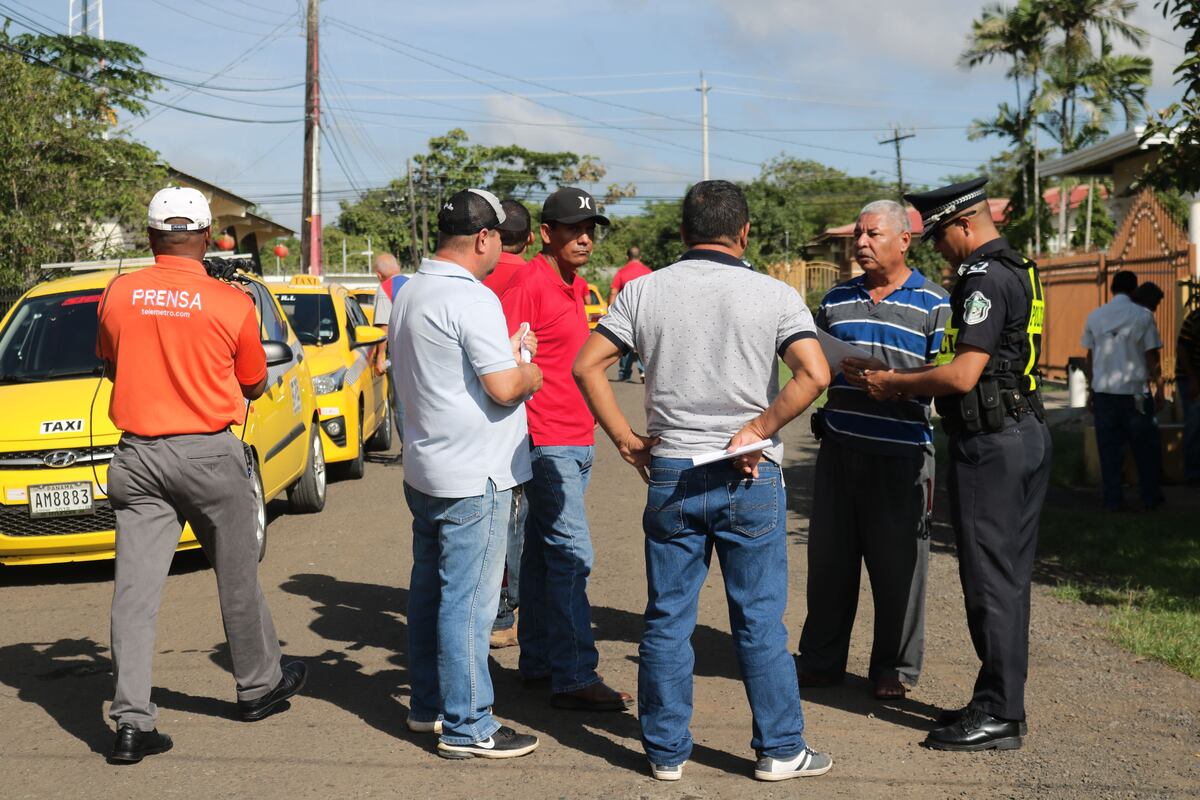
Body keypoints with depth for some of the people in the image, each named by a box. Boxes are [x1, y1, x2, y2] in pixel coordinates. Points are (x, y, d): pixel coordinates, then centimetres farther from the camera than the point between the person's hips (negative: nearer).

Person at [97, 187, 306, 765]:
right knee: (237, 577, 15)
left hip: (138, 454, 2)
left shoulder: (118, 296, -2)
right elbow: (255, 385, 5)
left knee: (135, 588, 1)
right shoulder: (231, 303, -9)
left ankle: (132, 722, -3)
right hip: (209, 454, -2)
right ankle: (259, 686, 31)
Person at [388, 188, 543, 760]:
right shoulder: (471, 299, -19)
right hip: (473, 476, -10)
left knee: (430, 589, 17)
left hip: (425, 470, 10)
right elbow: (504, 388, -21)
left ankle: (428, 704, 29)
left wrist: (506, 351, 20)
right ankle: (466, 727, 1)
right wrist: (531, 375, -2)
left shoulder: (410, 294, 12)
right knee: (468, 600, -4)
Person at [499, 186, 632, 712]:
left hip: (577, 441, 9)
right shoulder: (529, 284, -13)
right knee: (571, 555, -10)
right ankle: (574, 678, -7)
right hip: (548, 441, -9)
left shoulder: (574, 288, 16)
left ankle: (537, 662, 22)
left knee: (543, 553, 14)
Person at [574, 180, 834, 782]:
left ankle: (666, 751, 17)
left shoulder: (644, 291, 2)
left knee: (666, 619, 10)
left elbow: (587, 365, -2)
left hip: (670, 475, 2)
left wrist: (626, 441, 2)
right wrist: (757, 430, -10)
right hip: (750, 480, -2)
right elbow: (814, 374, -17)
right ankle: (780, 749, 16)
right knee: (759, 620, 7)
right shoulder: (775, 295, -4)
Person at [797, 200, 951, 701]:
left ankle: (895, 669, 15)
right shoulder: (837, 300, 14)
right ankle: (821, 659, 20)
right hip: (839, 447, 4)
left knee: (898, 562, 2)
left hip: (900, 455, -4)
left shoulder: (934, 304, 0)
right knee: (829, 557, 8)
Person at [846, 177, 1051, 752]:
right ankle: (1000, 703, 22)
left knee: (990, 580, -4)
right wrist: (900, 378, 14)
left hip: (988, 444, -10)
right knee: (1009, 578, 14)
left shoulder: (985, 279, -16)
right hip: (1026, 434, 10)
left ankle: (998, 718, 2)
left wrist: (892, 384, -8)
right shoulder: (1016, 272, 16)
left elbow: (963, 375, -23)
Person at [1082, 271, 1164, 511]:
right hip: (1134, 391, -2)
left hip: (1103, 391, 2)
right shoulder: (1143, 316, -5)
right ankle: (1150, 496, 18)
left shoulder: (1094, 317, 5)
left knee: (1109, 447, 6)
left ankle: (1113, 499, 7)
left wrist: (1091, 389, 17)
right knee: (1144, 446, 10)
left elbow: (1090, 357, 9)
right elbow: (1152, 357, -3)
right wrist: (1159, 389, 5)